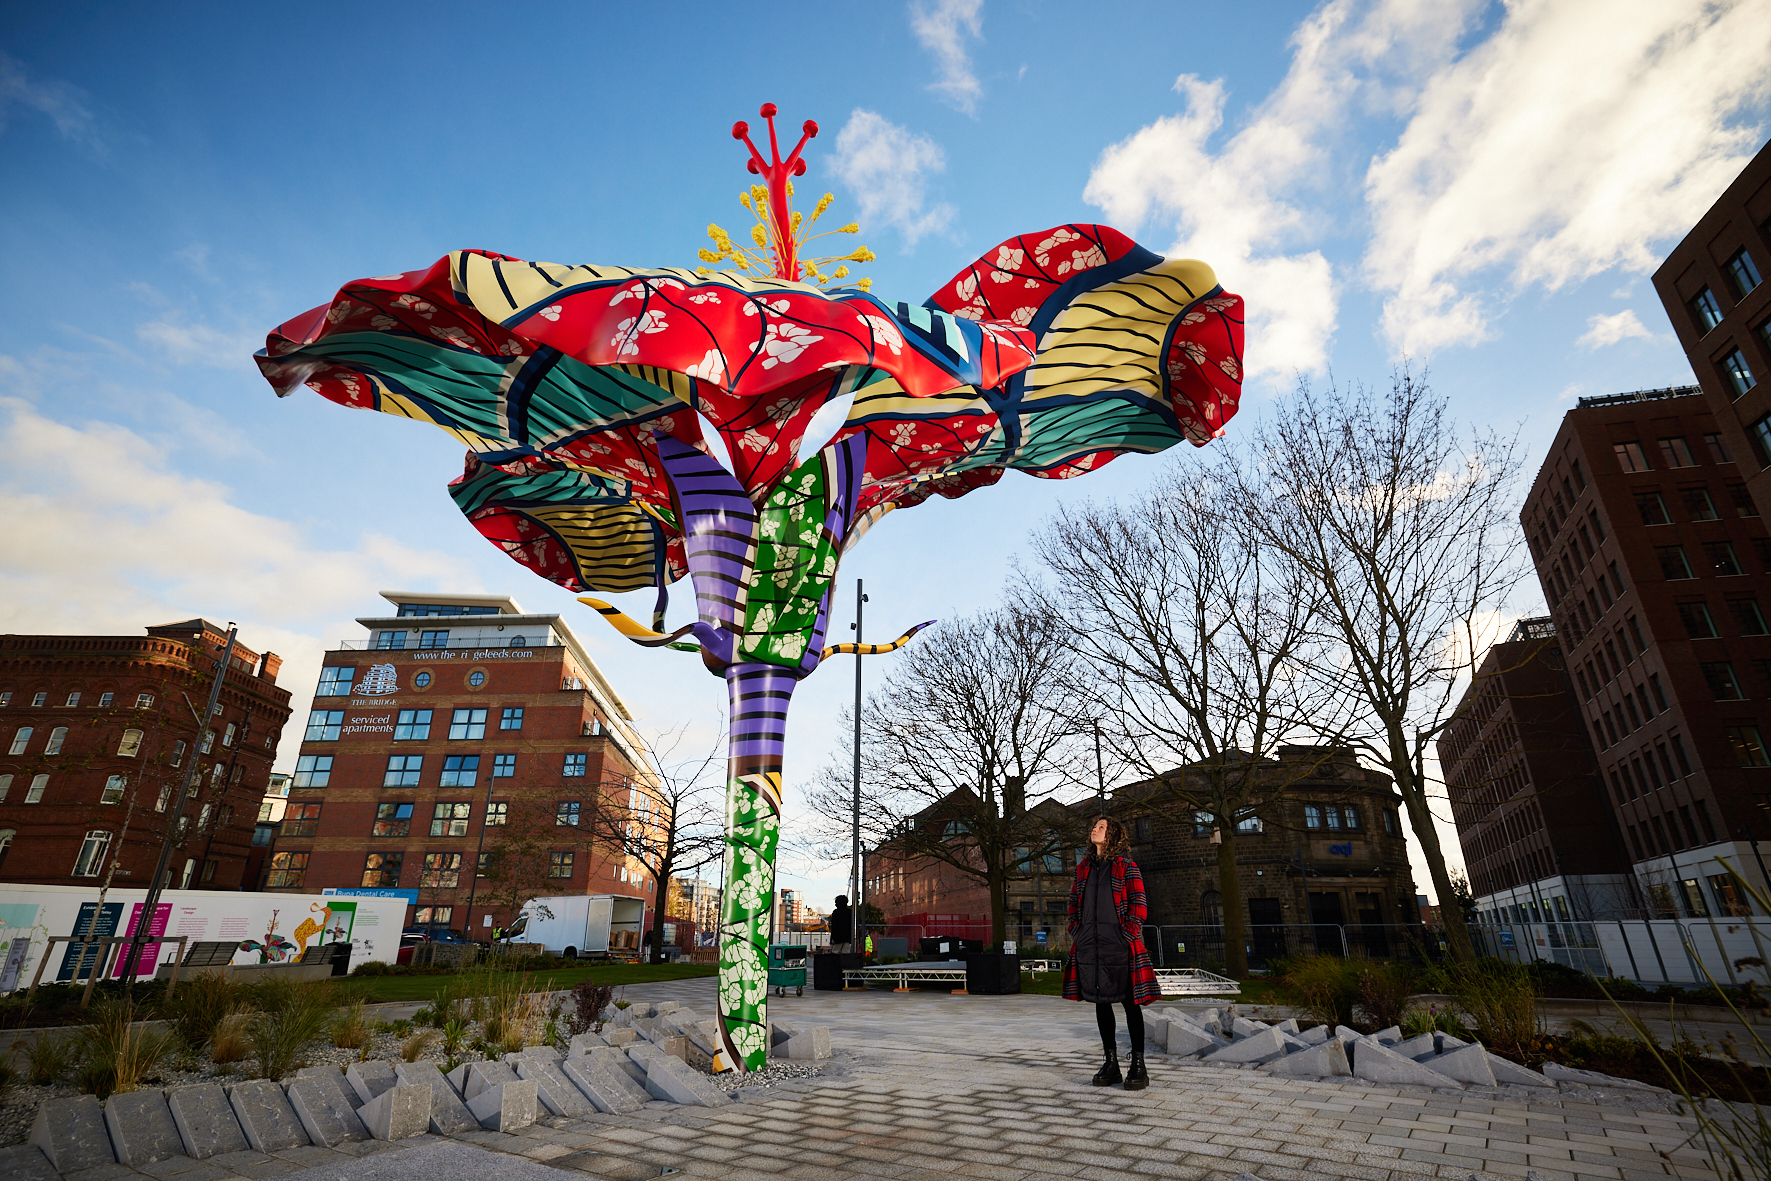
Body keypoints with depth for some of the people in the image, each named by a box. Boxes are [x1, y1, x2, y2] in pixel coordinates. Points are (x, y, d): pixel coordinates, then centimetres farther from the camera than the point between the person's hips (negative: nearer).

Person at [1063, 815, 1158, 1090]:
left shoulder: (1126, 867, 0)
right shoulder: (1083, 868, 15)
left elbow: (1138, 906, -3)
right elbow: (1074, 903, 19)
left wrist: (1129, 936, -10)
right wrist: (1076, 933, 8)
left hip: (1119, 944, -5)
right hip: (1089, 945, 5)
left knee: (1129, 1002, 0)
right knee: (1100, 1002, 10)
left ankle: (1137, 1066, 9)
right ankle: (1111, 1063, 21)